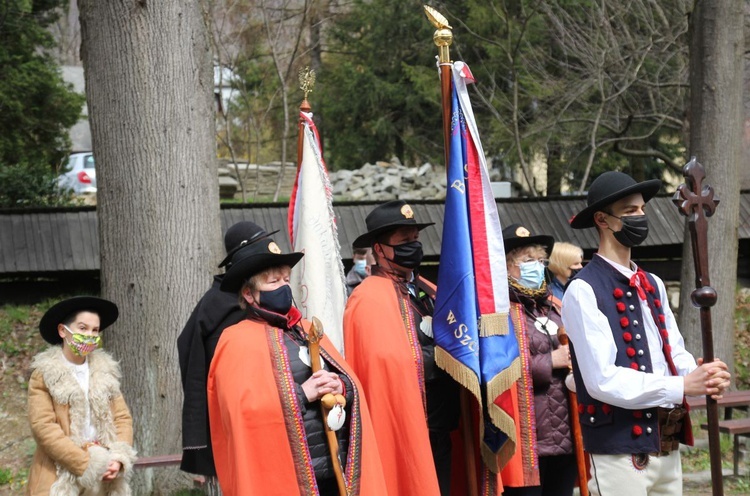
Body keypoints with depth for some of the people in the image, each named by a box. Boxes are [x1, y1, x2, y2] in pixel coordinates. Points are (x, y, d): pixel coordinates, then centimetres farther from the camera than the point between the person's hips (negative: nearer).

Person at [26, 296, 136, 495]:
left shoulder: (105, 371, 13)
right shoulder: (44, 374, -2)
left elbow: (123, 418, 9)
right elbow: (43, 427, -10)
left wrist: (119, 459, -9)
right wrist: (86, 464, -15)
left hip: (104, 480, 4)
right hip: (61, 478, -4)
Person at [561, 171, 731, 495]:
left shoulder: (653, 285, 15)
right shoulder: (584, 291, -11)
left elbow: (675, 353, 12)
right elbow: (603, 380, -18)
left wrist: (702, 376, -10)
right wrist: (683, 387, -18)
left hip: (667, 446, 7)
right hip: (619, 449, -7)